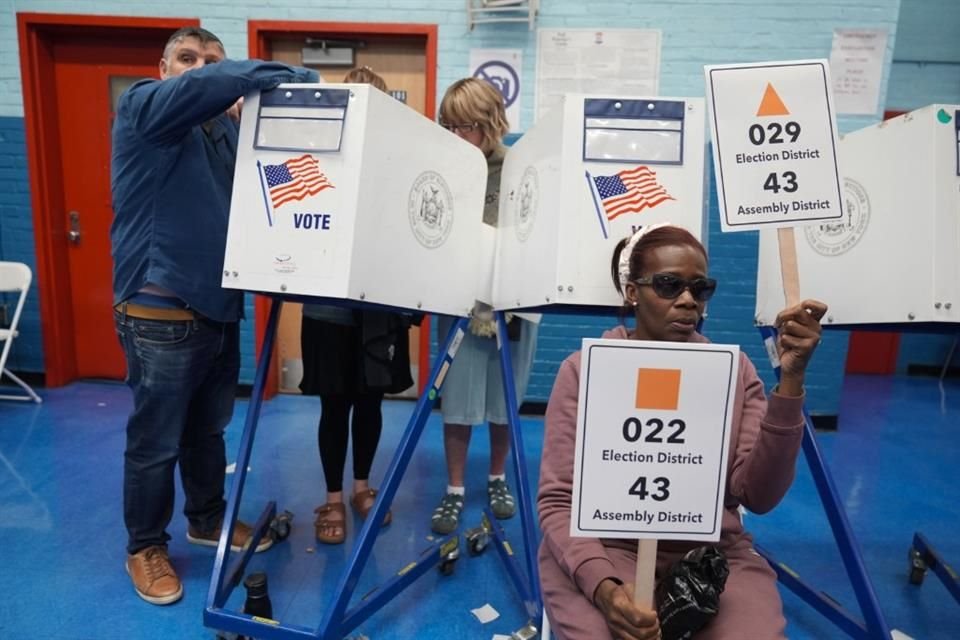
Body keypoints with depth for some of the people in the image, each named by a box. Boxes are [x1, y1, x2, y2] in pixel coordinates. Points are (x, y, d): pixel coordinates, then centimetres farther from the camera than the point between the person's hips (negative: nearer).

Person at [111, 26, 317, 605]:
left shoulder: (230, 130, 16)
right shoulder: (143, 108, -5)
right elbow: (212, 86, -23)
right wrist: (294, 75, -20)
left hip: (219, 307, 6)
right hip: (162, 313, -6)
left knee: (208, 430, 19)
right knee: (155, 441, 7)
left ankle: (208, 520, 38)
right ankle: (146, 547, 26)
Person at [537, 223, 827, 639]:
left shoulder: (734, 369, 4)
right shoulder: (584, 370, -3)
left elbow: (758, 495, -6)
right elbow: (558, 499, -5)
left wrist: (790, 378, -16)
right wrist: (602, 585, -22)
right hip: (603, 553, -2)